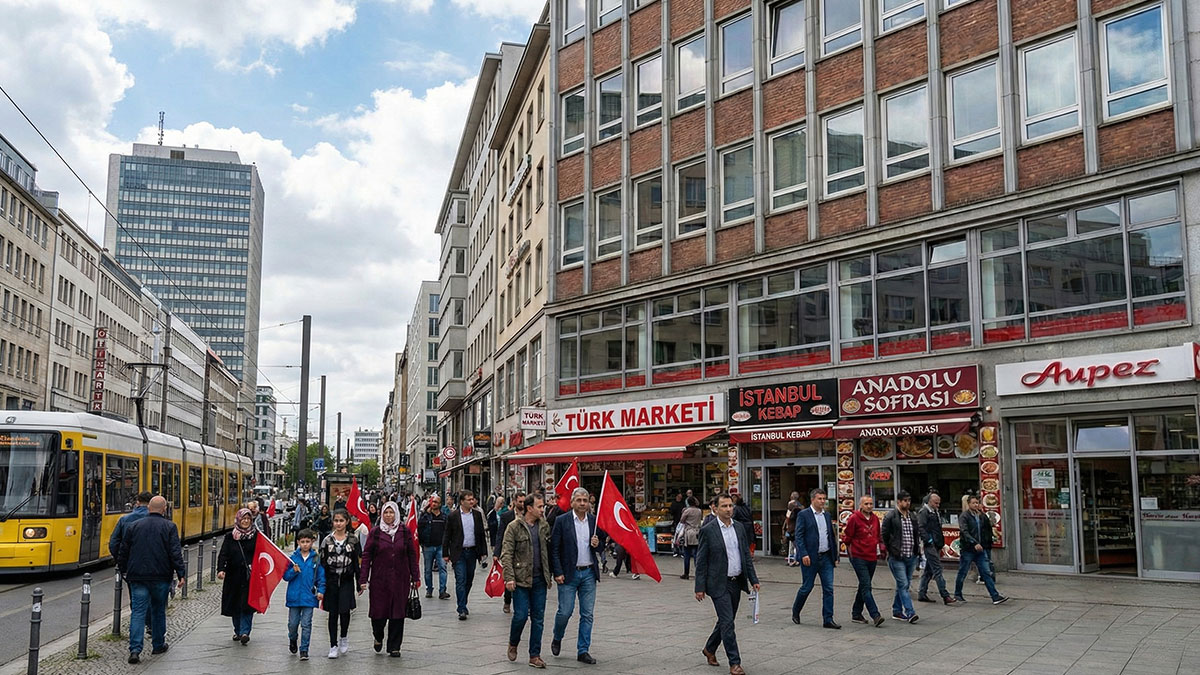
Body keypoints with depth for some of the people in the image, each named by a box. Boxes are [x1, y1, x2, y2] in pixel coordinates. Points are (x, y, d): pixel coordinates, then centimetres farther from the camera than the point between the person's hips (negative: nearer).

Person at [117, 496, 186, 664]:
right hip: (161, 576, -1)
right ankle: (158, 645, 24)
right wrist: (181, 574, -5)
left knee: (138, 611, -1)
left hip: (137, 576, 1)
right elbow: (175, 553, -9)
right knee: (158, 611, 14)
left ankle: (135, 649, -13)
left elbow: (123, 551, 11)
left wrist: (123, 570, 24)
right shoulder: (169, 527, -3)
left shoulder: (133, 526, 6)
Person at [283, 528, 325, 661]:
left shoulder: (316, 558, 0)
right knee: (293, 623, 11)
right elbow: (285, 576, 0)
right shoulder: (293, 557, 0)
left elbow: (321, 576, 4)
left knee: (306, 624, 0)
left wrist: (321, 590, -6)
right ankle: (292, 640, 41)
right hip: (294, 596, 1)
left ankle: (304, 650, 7)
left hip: (309, 596, -1)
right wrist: (294, 571, -18)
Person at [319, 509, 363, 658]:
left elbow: (357, 562, 3)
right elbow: (322, 563, 3)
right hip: (331, 580, 1)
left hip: (347, 580, -1)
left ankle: (343, 636, 20)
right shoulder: (327, 540, 2)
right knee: (333, 613, 3)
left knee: (345, 611, -7)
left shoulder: (353, 540, 1)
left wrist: (359, 582, 1)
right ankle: (333, 646, 10)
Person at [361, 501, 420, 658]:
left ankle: (394, 646, 13)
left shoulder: (405, 532, 4)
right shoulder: (375, 532, 1)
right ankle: (378, 637, 31)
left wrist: (415, 578, 4)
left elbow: (412, 555, 7)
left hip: (400, 579, 1)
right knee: (379, 611, 0)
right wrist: (363, 579, -6)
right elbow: (366, 555, 0)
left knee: (398, 612, 2)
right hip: (379, 579, -1)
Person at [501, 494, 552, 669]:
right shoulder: (514, 527, -5)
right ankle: (513, 644, 24)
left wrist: (550, 573, 7)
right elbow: (506, 554, -8)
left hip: (539, 579, 4)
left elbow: (549, 550, 14)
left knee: (538, 618, 4)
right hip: (521, 579, -4)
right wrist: (509, 578, -16)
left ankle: (535, 656, 12)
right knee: (521, 615, -5)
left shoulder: (544, 526, 9)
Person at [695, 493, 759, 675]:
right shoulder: (708, 530, -9)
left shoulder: (739, 527, 7)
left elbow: (747, 555, 12)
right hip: (719, 583, -6)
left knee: (726, 620, 16)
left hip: (737, 583, 6)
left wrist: (753, 580, 5)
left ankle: (709, 649, 37)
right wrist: (700, 588, -10)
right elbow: (701, 561, -7)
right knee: (727, 622, -7)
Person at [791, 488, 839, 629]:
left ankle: (828, 619, 6)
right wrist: (804, 554, -20)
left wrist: (835, 556, 13)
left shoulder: (827, 515, 12)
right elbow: (799, 536, -11)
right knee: (807, 587, 3)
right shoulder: (803, 515, -6)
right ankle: (795, 611, 26)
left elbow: (832, 536, 16)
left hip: (826, 557, 5)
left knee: (828, 588, 1)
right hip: (810, 558, -5)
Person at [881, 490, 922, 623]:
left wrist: (916, 548, 12)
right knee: (903, 584, -10)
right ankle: (910, 612, -13)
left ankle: (897, 611, 22)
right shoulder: (890, 516, -8)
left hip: (911, 557, 7)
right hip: (897, 557, -6)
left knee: (904, 585, 12)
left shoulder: (913, 516, 11)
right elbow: (884, 534, -5)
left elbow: (918, 533, 22)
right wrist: (891, 550, -2)